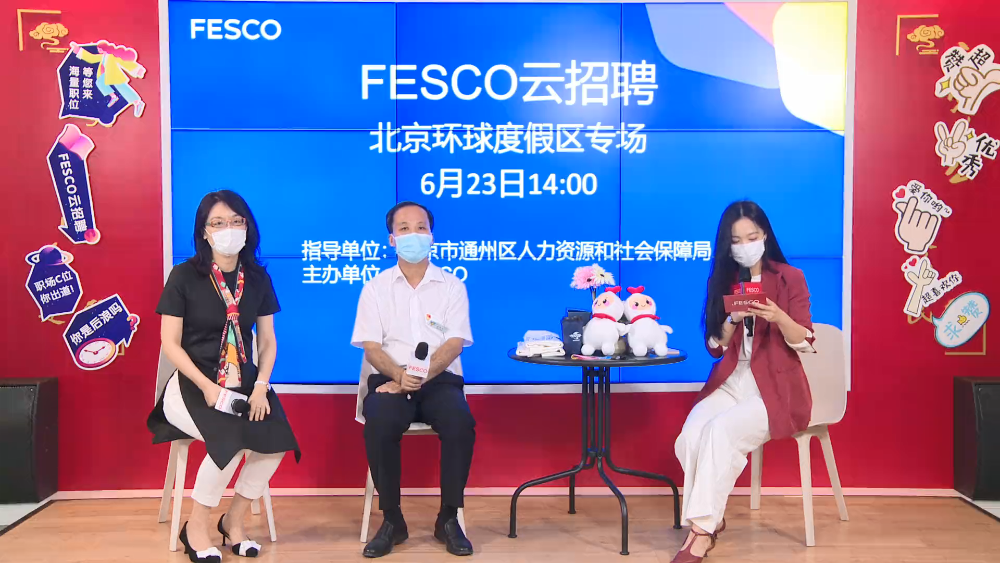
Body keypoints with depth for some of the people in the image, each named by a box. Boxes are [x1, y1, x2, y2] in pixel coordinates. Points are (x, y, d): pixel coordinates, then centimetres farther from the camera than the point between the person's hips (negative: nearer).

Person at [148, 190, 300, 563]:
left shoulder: (257, 278, 7)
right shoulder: (184, 276, -4)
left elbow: (268, 341, 8)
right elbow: (170, 343, -6)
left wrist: (260, 386, -9)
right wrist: (207, 387, -18)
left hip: (244, 384, 4)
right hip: (193, 385, -3)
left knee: (276, 442, -24)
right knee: (231, 439, -31)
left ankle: (234, 519, 2)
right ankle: (196, 526, -6)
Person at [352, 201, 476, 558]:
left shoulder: (452, 286, 9)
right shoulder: (376, 288, 10)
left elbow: (454, 343, -2)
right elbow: (371, 346, 1)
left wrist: (421, 376, -19)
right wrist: (399, 375, -19)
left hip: (439, 380, 0)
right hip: (390, 379, 0)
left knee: (460, 422, -31)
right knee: (379, 424, -32)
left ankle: (449, 518, -13)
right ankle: (392, 519, -14)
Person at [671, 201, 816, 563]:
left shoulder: (790, 278, -1)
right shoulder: (722, 281, 9)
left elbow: (804, 343, -6)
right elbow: (715, 347, 6)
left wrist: (779, 318, -25)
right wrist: (732, 320, -14)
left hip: (777, 387, -3)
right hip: (731, 382, 4)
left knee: (721, 431, -30)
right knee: (691, 435, -26)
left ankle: (702, 528, -21)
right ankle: (709, 519, -10)